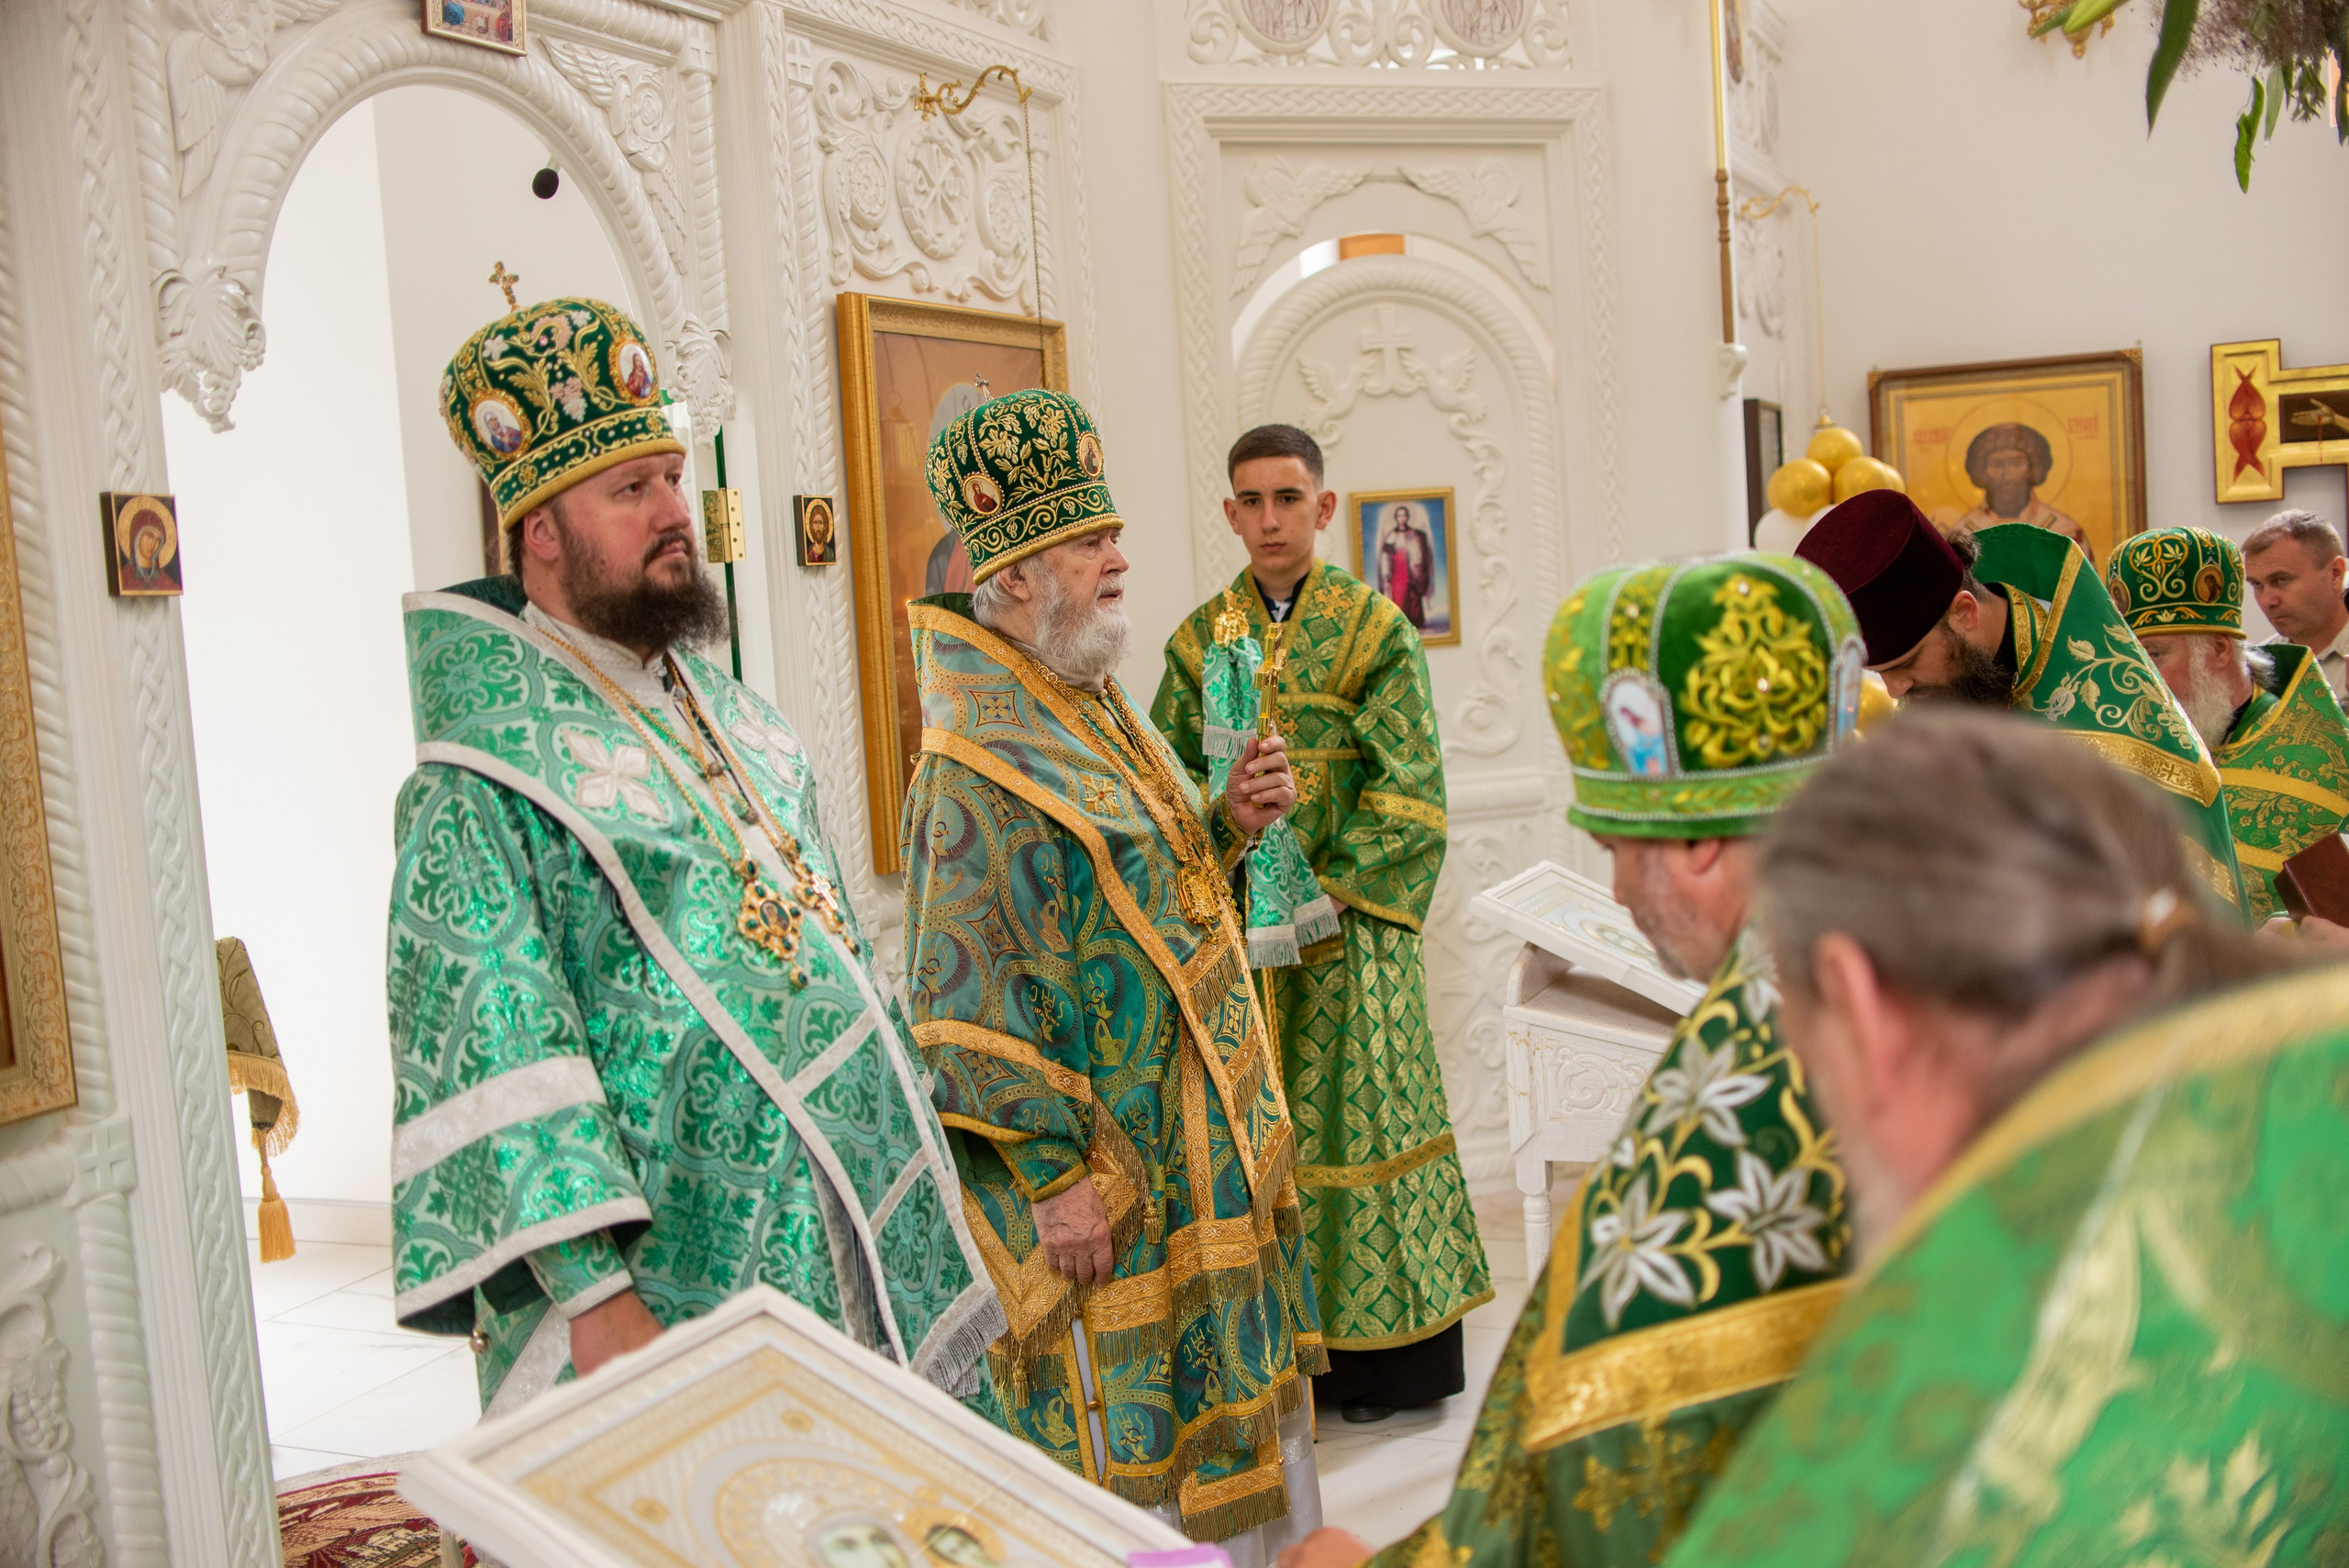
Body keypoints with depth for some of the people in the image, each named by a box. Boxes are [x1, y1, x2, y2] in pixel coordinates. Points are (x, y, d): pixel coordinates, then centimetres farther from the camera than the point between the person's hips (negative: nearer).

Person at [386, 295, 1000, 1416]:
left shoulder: (727, 712, 12)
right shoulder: (488, 771, -12)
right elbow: (489, 1043, -19)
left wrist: (915, 1143, 19)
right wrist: (594, 1293, -25)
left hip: (858, 1229, 8)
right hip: (680, 1277, -7)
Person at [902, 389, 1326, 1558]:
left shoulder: (1096, 713, 9)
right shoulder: (980, 767, -20)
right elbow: (967, 998, -22)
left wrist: (1228, 823, 0)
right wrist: (1054, 1175, -21)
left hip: (1197, 1132, 9)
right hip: (1107, 1165, -9)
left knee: (1229, 1383, 21)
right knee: (1132, 1429, 4)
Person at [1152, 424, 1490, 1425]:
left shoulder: (1374, 628, -2)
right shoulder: (1201, 637, 8)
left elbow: (1408, 788, -6)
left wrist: (1334, 884, -14)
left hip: (1347, 918, -3)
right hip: (1234, 918, 3)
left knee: (1353, 1105, 0)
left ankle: (1377, 1349, 12)